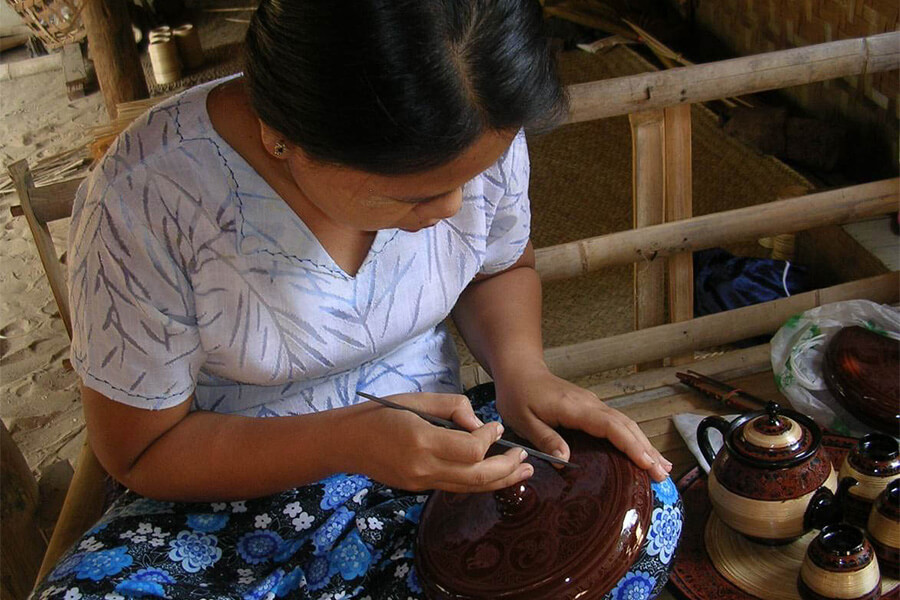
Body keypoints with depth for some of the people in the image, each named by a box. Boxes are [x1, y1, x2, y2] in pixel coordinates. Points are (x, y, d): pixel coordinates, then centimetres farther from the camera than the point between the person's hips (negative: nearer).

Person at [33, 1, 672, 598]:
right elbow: (140, 452, -15)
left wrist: (521, 368, -14)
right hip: (238, 485, -3)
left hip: (432, 452, 4)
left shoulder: (481, 135, -14)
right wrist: (347, 440, -29)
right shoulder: (143, 200, -26)